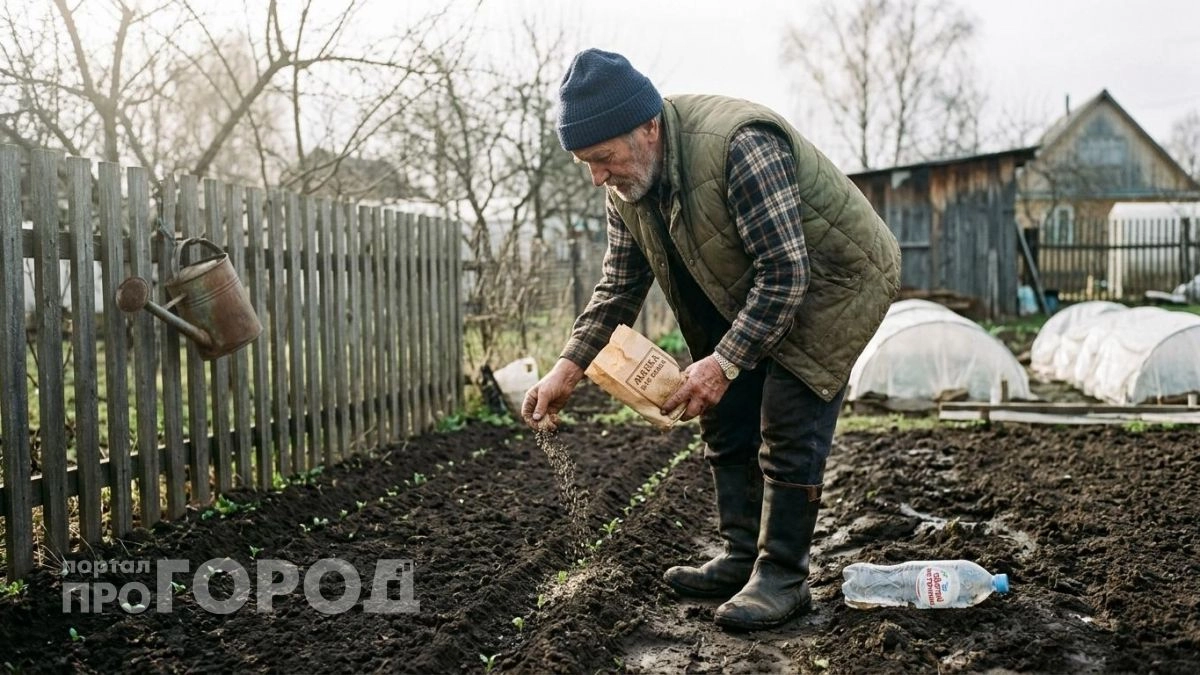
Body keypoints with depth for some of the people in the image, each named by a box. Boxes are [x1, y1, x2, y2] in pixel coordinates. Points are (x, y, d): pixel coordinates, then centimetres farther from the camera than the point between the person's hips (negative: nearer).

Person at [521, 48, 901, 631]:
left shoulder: (740, 146, -36)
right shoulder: (626, 183, -9)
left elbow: (786, 272, -34)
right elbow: (620, 283, -2)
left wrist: (725, 363, -36)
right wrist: (570, 366, -12)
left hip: (833, 281, -8)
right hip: (747, 295, 8)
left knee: (788, 426, -13)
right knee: (725, 422, 7)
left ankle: (783, 579, -3)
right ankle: (742, 558, 18)